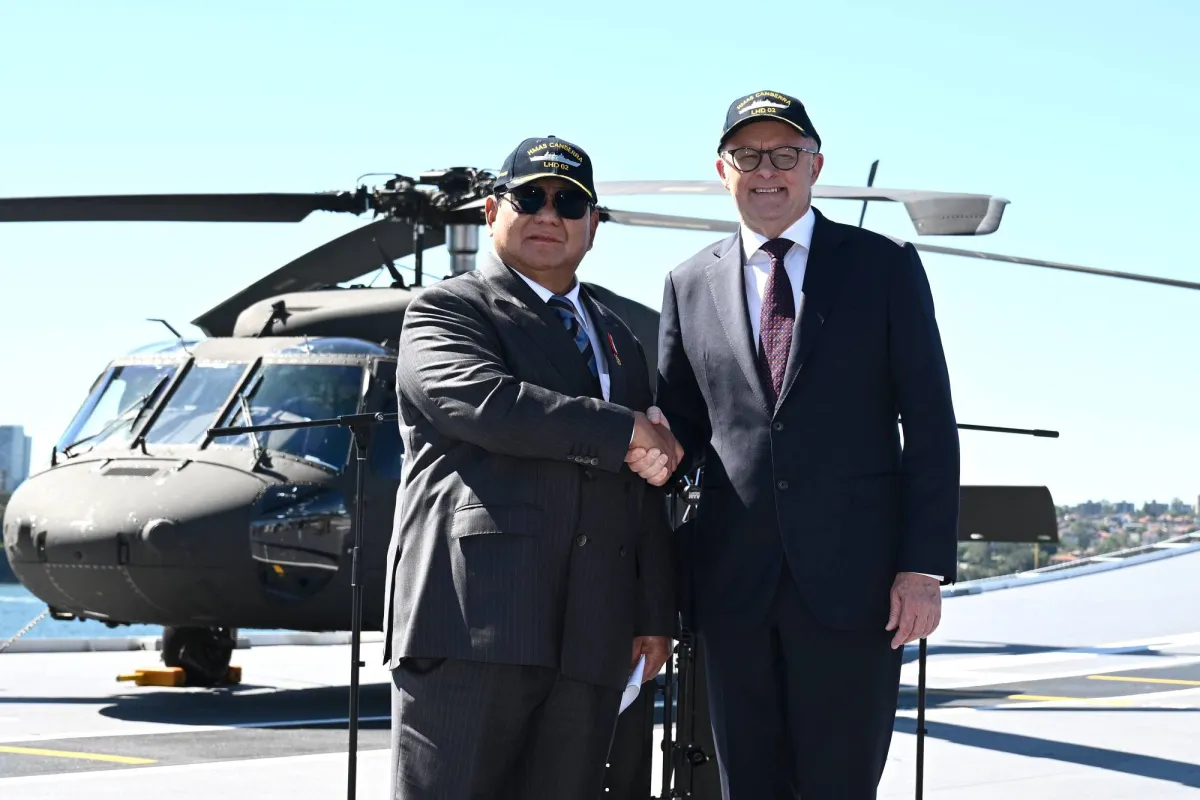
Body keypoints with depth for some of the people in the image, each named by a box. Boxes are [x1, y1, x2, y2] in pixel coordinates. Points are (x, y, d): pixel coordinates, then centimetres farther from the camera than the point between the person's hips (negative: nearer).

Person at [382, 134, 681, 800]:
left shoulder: (617, 339, 26)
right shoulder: (446, 310, 6)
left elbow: (646, 494, 24)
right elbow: (482, 400, -16)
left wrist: (655, 612, 16)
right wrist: (624, 430, -9)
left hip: (589, 639, 6)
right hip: (470, 620, -5)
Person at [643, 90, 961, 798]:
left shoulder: (885, 267, 4)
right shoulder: (690, 284, 12)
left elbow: (931, 424, 0)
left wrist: (925, 565, -7)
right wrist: (648, 451, -4)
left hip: (853, 576, -3)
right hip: (735, 580, 3)